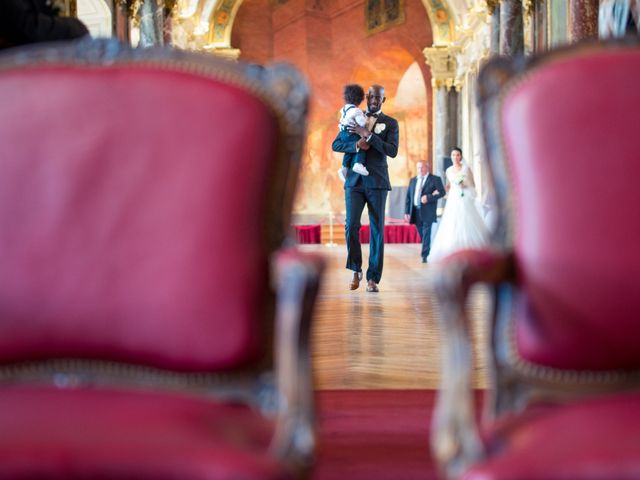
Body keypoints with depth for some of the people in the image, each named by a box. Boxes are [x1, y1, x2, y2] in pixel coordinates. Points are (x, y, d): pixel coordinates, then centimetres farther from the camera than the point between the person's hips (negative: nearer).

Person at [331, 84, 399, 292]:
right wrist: (356, 145, -14)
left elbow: (392, 151, -8)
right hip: (354, 181, 1)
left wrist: (368, 135, -16)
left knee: (377, 230, -2)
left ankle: (373, 278, 2)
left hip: (377, 182, -1)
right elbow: (336, 145, 5)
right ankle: (356, 270, 10)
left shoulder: (390, 123, 6)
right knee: (351, 225, -9)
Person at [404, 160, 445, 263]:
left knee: (426, 233, -9)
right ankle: (431, 253, 21)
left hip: (427, 212, -5)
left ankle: (425, 255, -10)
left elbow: (442, 192, -7)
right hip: (415, 212, 5)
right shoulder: (412, 180, 18)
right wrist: (407, 212, 6)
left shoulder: (435, 179, 4)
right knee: (422, 234, 8)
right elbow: (408, 197, 14)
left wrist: (428, 197, -18)